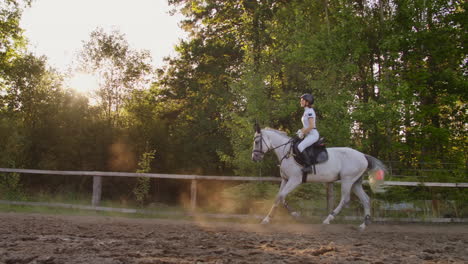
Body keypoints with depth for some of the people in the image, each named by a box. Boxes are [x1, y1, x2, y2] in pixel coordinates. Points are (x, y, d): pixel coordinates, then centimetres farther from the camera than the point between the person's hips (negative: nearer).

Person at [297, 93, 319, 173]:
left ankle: (308, 166, -28)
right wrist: (301, 131, 7)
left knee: (300, 146, -27)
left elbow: (311, 126, -20)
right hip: (309, 135, 10)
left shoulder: (309, 111, -12)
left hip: (313, 134, -10)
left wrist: (303, 133, -13)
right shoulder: (306, 111, 17)